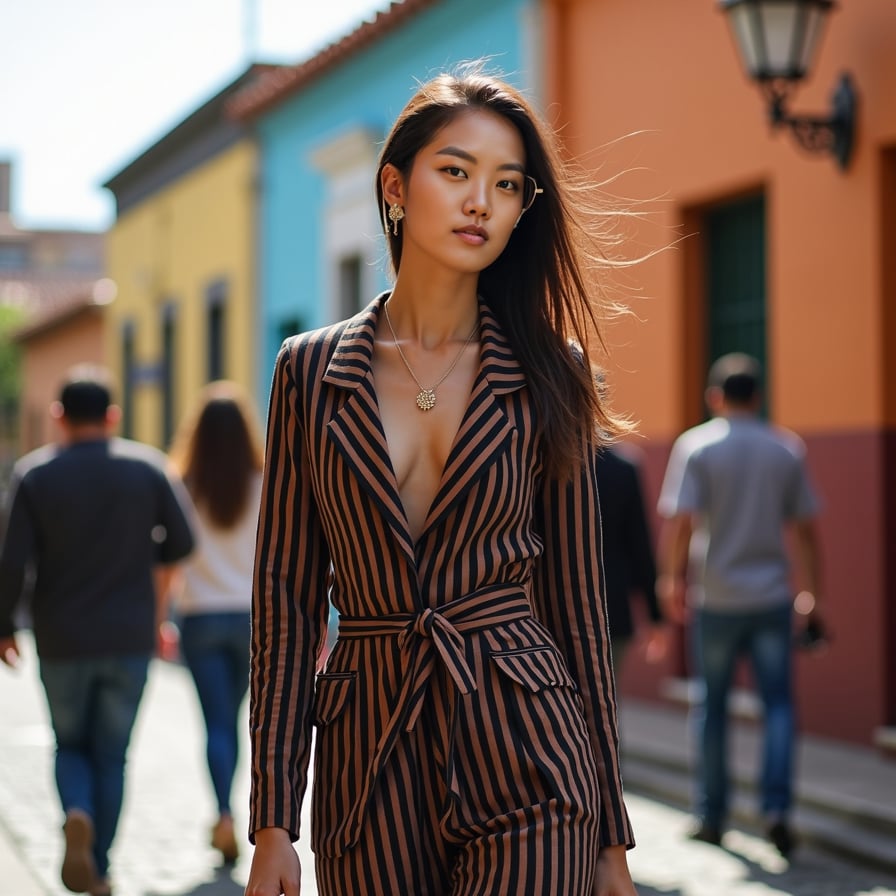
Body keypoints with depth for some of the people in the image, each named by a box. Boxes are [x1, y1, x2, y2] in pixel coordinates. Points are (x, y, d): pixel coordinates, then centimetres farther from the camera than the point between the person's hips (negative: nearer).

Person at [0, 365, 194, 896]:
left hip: (62, 641, 0)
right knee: (112, 755, 11)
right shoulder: (148, 467, -3)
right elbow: (181, 544, -4)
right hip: (129, 638, 0)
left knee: (71, 744, 17)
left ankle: (77, 815, -11)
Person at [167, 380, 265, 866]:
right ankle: (223, 816, 25)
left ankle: (224, 813, -15)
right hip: (251, 614, 1)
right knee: (232, 716, 17)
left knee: (216, 721, 2)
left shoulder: (184, 488, -5)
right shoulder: (264, 487, -4)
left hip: (200, 617, -1)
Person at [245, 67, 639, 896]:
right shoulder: (312, 371, 4)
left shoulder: (547, 375, 3)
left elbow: (575, 601, 4)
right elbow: (287, 596, 4)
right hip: (370, 765, 1)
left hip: (524, 759, -1)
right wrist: (273, 821, -2)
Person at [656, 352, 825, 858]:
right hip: (772, 595, 1)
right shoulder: (787, 449, 3)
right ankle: (777, 807, -10)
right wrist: (815, 594, 12)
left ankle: (713, 816, 17)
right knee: (779, 704, 5)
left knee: (713, 707, 10)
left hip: (716, 598, -1)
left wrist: (673, 578, 0)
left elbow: (679, 520, -13)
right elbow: (806, 528, 5)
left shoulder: (696, 446, -4)